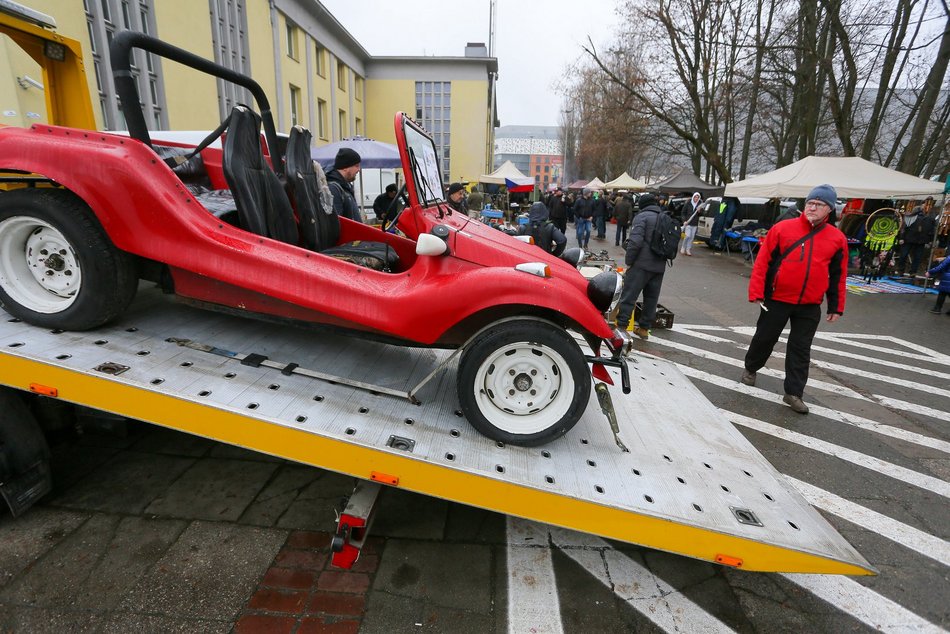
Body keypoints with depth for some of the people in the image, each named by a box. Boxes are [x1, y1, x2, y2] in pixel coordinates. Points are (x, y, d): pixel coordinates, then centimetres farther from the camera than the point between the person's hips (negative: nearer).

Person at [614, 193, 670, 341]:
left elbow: (636, 241, -17)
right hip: (660, 266, 7)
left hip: (642, 264, -7)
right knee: (651, 298, 12)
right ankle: (644, 328, 20)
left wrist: (628, 261, -9)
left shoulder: (642, 217, -5)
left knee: (629, 296, -4)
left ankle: (621, 327, -7)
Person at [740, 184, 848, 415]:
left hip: (810, 306, 2)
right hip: (776, 300, -2)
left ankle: (794, 393, 15)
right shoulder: (782, 228, -6)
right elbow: (762, 261, -6)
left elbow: (838, 276, 8)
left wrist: (836, 307, 9)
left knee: (800, 349, 6)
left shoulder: (837, 238, 2)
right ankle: (751, 368, 36)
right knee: (764, 338, 12)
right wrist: (756, 292, -11)